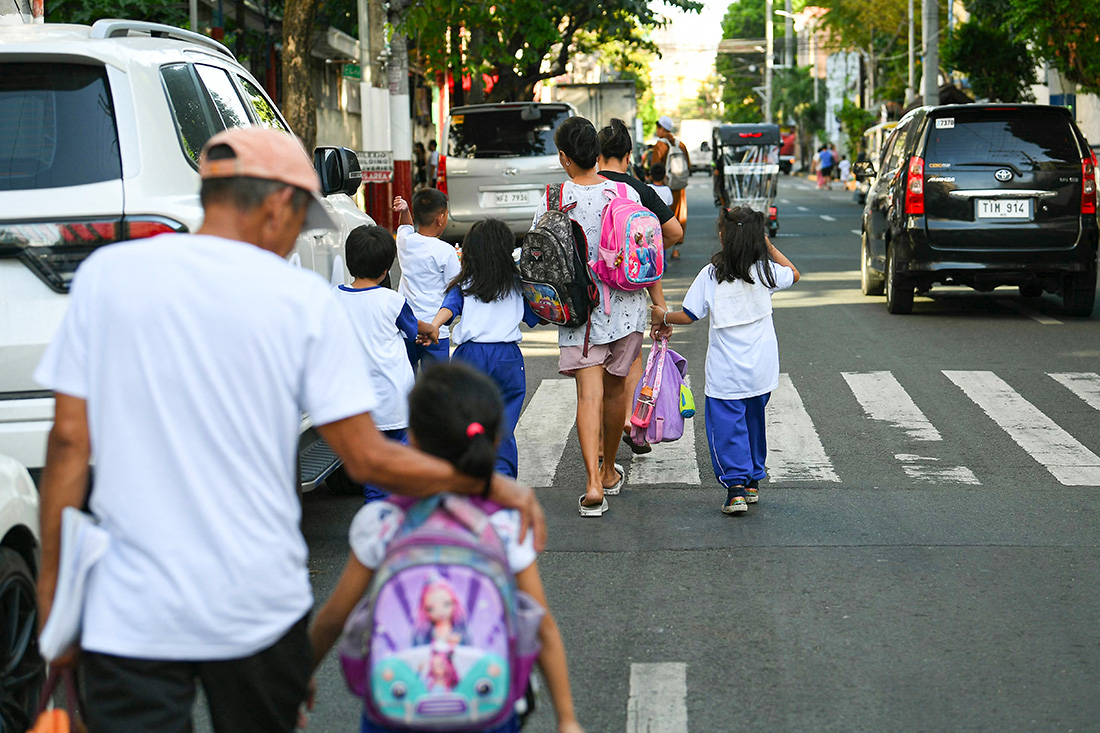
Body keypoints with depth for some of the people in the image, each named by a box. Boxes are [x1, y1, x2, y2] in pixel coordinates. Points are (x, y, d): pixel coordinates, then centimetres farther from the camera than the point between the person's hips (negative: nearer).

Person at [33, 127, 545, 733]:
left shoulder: (106, 274, 0)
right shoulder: (303, 298, -4)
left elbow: (69, 441, -1)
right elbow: (368, 460, -6)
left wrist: (52, 584, 7)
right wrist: (492, 485, 7)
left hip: (129, 614, 0)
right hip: (258, 610, 0)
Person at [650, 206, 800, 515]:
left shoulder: (711, 274, -11)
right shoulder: (764, 272, -3)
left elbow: (688, 316, -7)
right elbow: (794, 274, 19)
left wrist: (663, 317, 12)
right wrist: (768, 245, 20)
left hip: (726, 372, -4)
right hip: (762, 369, 4)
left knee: (726, 425, 0)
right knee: (754, 421, 20)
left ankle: (736, 487, -12)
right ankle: (753, 481, 28)